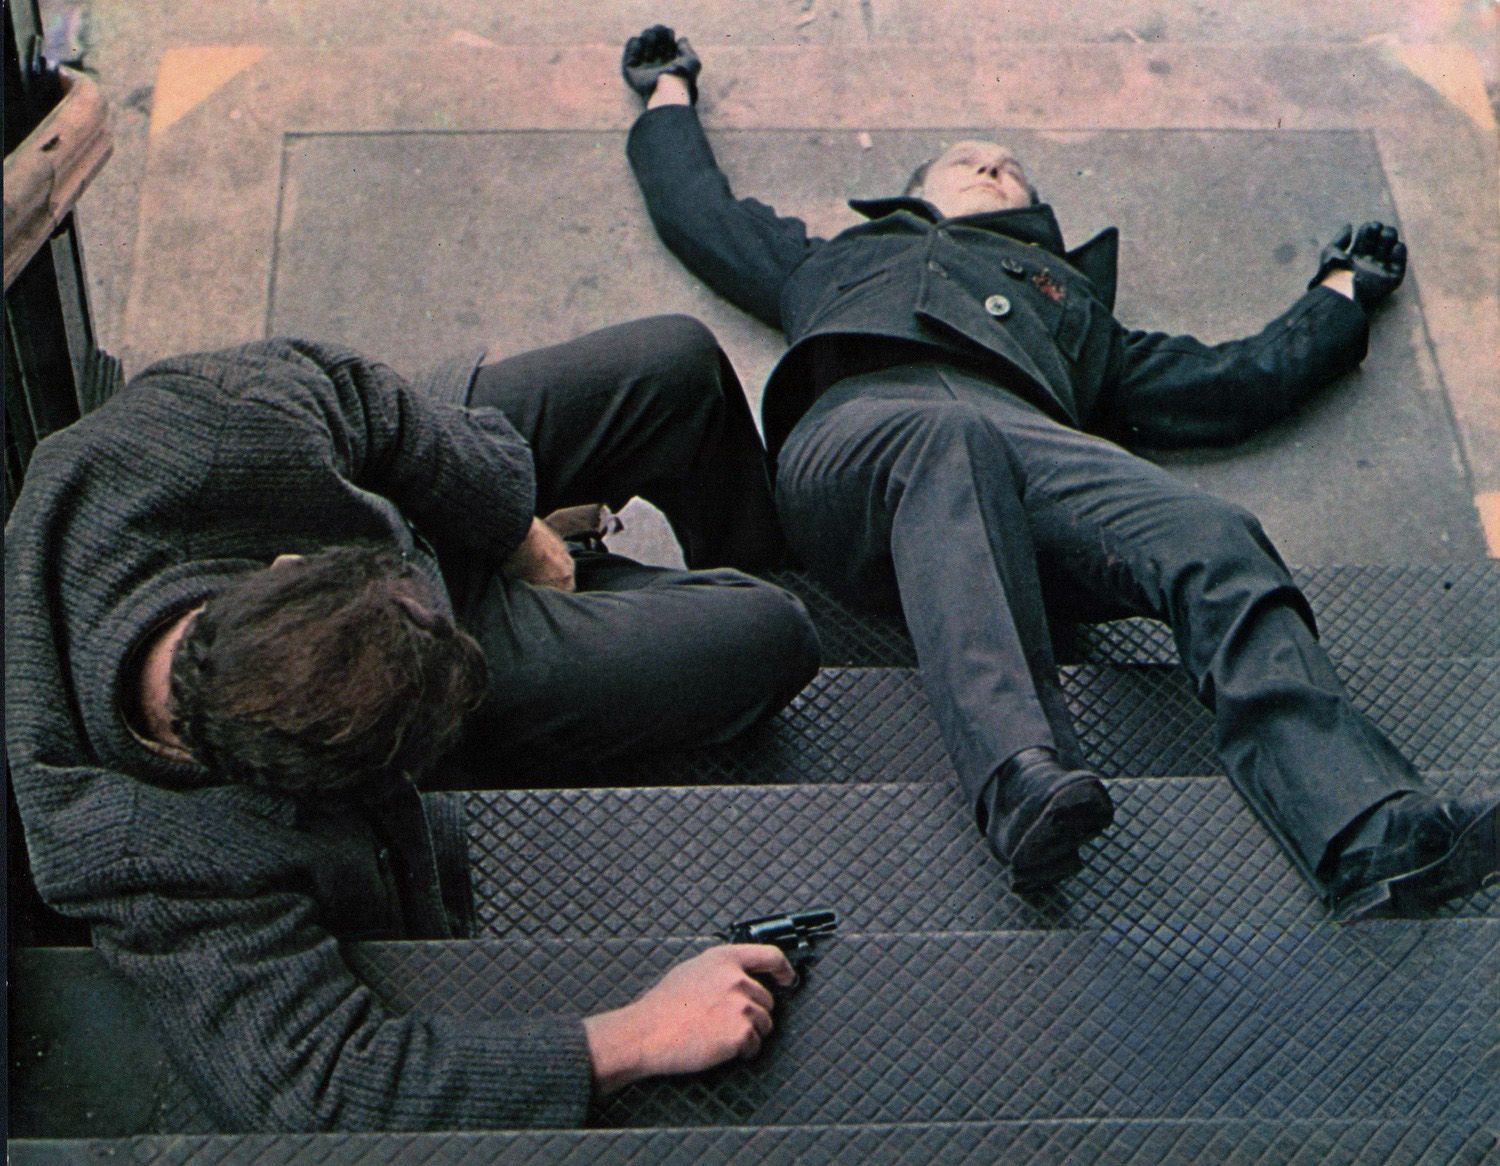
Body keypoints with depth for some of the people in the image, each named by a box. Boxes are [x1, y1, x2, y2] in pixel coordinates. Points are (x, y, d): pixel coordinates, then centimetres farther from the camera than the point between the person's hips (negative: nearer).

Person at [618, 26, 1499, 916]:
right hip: (860, 422, -2)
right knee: (952, 439, -41)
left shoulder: (1077, 306, 46)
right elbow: (698, 210, 52)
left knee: (1215, 544, -31)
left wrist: (1345, 292, 49)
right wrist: (671, 93, 66)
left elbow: (1236, 384, 39)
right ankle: (1023, 780, -62)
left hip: (1025, 434, 2)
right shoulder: (845, 260, 46)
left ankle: (1377, 835, -51)